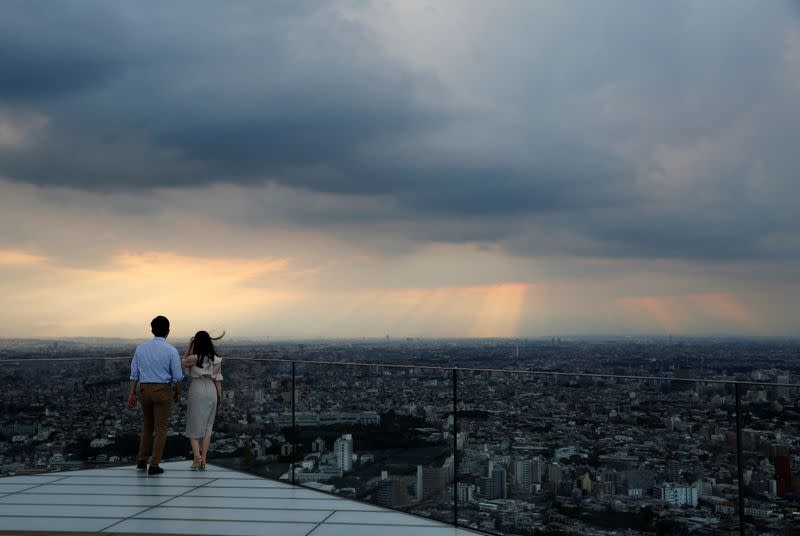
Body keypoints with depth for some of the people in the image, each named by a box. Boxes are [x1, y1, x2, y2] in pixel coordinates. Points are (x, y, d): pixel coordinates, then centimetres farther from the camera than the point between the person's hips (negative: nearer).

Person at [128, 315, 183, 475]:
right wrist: (178, 393, 7)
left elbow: (134, 373, 4)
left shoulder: (141, 348, 2)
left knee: (147, 425, 21)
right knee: (161, 428, 4)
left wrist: (132, 393, 9)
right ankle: (154, 465, 3)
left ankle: (141, 461, 22)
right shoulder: (171, 350, -9)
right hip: (163, 390, -4)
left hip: (144, 389, 4)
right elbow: (177, 376, -7)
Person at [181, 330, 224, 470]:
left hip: (197, 389, -3)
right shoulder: (216, 359, 1)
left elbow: (183, 362, 12)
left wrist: (189, 346, 6)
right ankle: (203, 460, 7)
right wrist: (219, 397, 12)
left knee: (194, 425, 7)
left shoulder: (194, 358, -9)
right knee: (207, 426, 8)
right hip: (211, 391, 3)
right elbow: (218, 379, 5)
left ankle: (197, 455, -10)